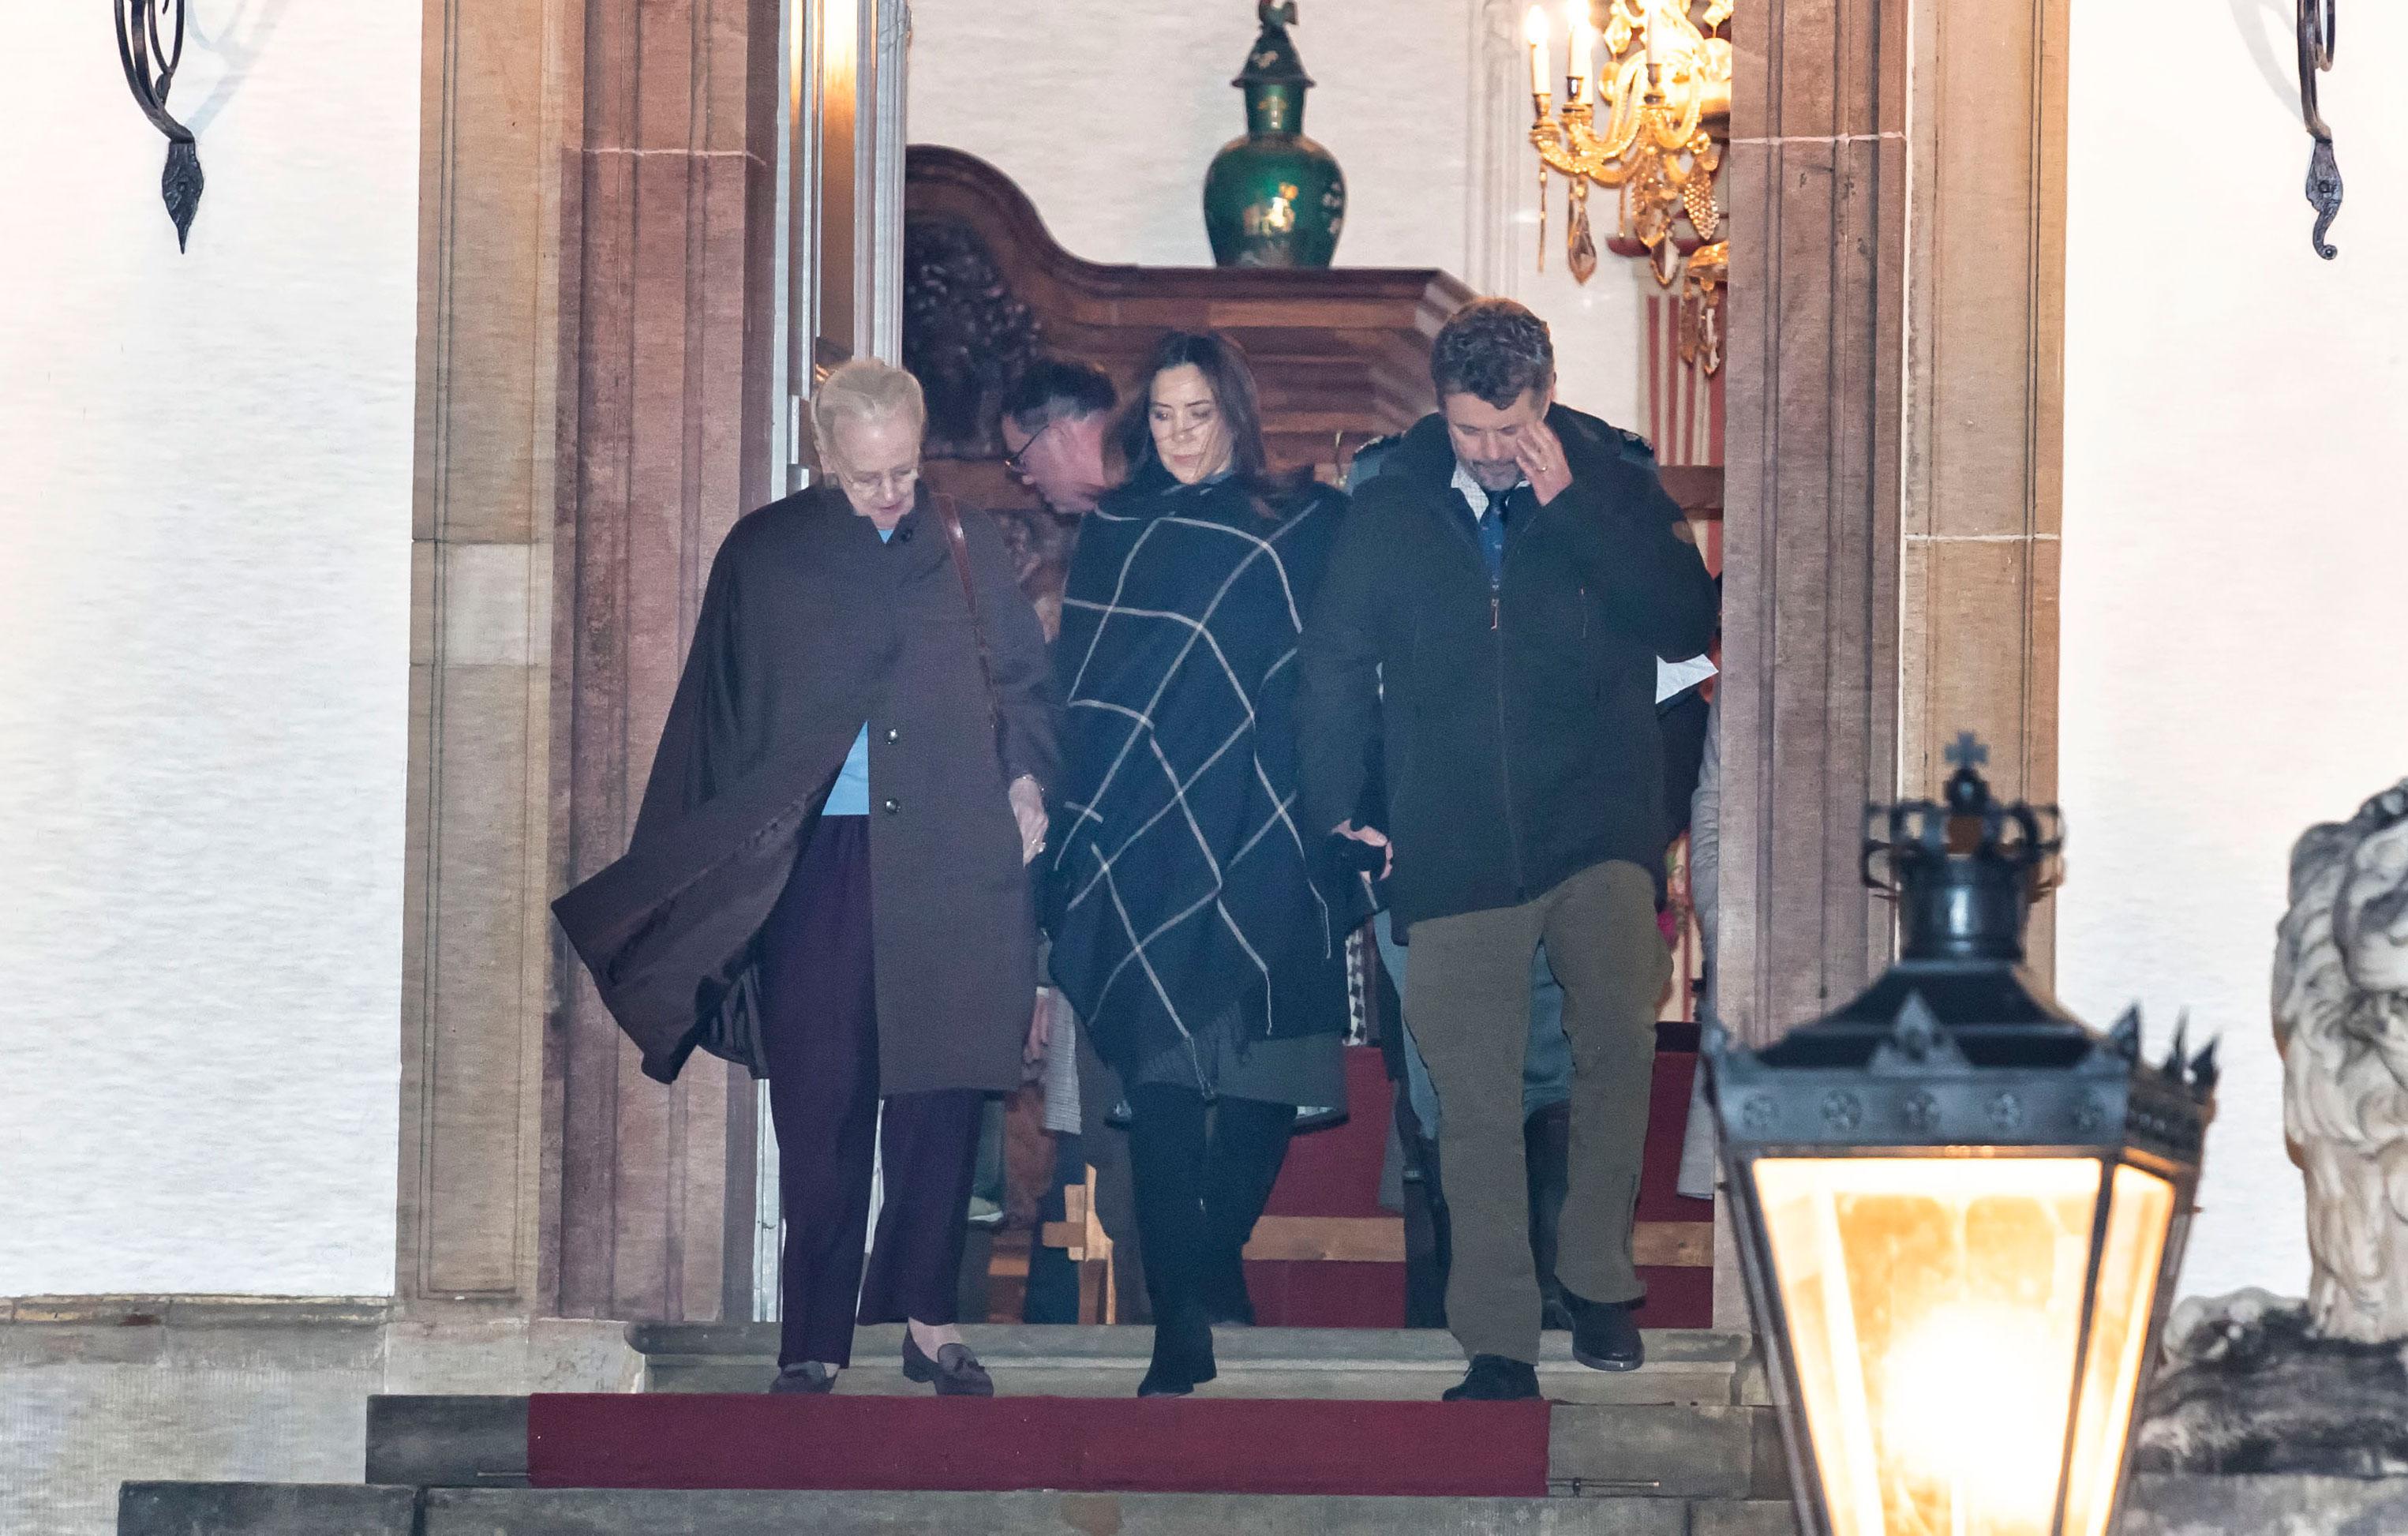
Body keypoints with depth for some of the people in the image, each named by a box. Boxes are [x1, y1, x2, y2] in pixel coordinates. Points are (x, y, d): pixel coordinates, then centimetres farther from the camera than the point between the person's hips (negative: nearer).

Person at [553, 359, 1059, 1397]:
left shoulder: (965, 550, 11)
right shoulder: (764, 556, 8)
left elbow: (1024, 679, 18)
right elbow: (714, 717, 10)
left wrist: (1024, 778, 0)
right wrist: (695, 872, 6)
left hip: (950, 857, 1)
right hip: (817, 861, -1)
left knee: (940, 1097, -1)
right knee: (820, 1106, -3)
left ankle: (927, 1318, 8)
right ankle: (813, 1341, 1)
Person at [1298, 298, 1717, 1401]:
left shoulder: (1613, 483, 4)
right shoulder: (1391, 507, 8)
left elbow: (1688, 625, -8)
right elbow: (1333, 664, 17)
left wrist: (1570, 506, -12)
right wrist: (1334, 812, 10)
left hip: (1595, 825, -2)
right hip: (1455, 846, 2)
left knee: (1617, 1031, -24)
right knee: (1474, 1103, 0)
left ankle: (1598, 1272, -6)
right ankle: (1496, 1345, 7)